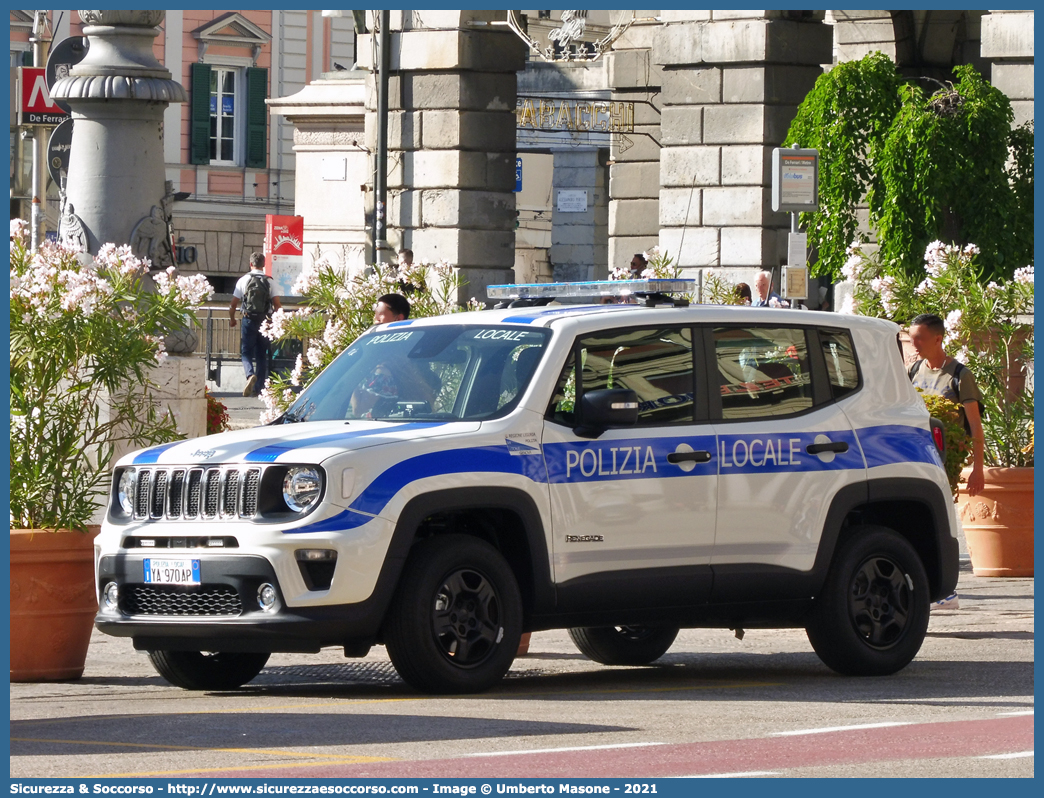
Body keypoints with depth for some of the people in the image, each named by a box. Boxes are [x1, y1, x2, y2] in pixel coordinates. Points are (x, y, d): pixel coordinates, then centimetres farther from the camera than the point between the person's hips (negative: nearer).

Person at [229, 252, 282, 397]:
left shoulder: (243, 280, -1)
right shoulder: (270, 282, 1)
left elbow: (233, 304, 1)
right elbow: (277, 305, -3)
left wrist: (232, 319, 18)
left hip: (249, 320, -2)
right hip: (265, 320, 2)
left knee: (246, 353, 3)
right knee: (262, 355, 11)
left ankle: (250, 375, -26)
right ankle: (258, 388, 10)